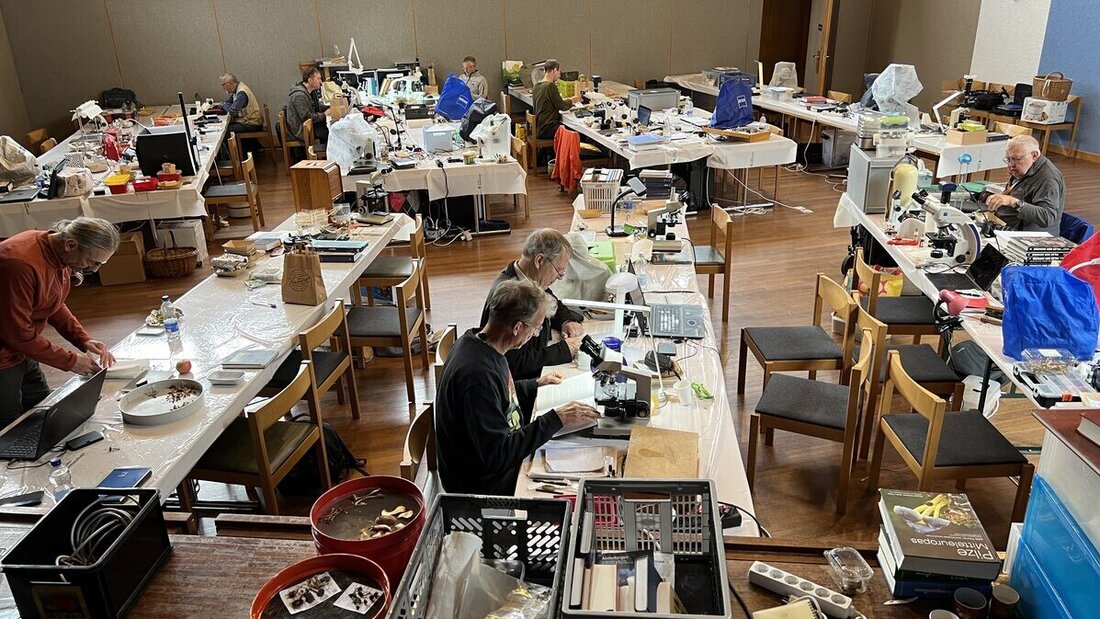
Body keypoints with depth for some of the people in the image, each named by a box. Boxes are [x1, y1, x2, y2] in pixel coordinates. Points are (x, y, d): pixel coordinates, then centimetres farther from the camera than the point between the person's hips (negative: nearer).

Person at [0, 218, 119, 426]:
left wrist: (84, 339, -2)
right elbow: (17, 334, -24)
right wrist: (70, 361, -17)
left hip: (22, 354, 8)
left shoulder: (60, 256, -3)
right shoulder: (21, 264, -30)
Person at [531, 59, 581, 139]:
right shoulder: (550, 86, -16)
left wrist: (568, 100, 22)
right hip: (547, 129, -10)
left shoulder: (536, 86, 13)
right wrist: (572, 100, 10)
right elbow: (562, 107, -10)